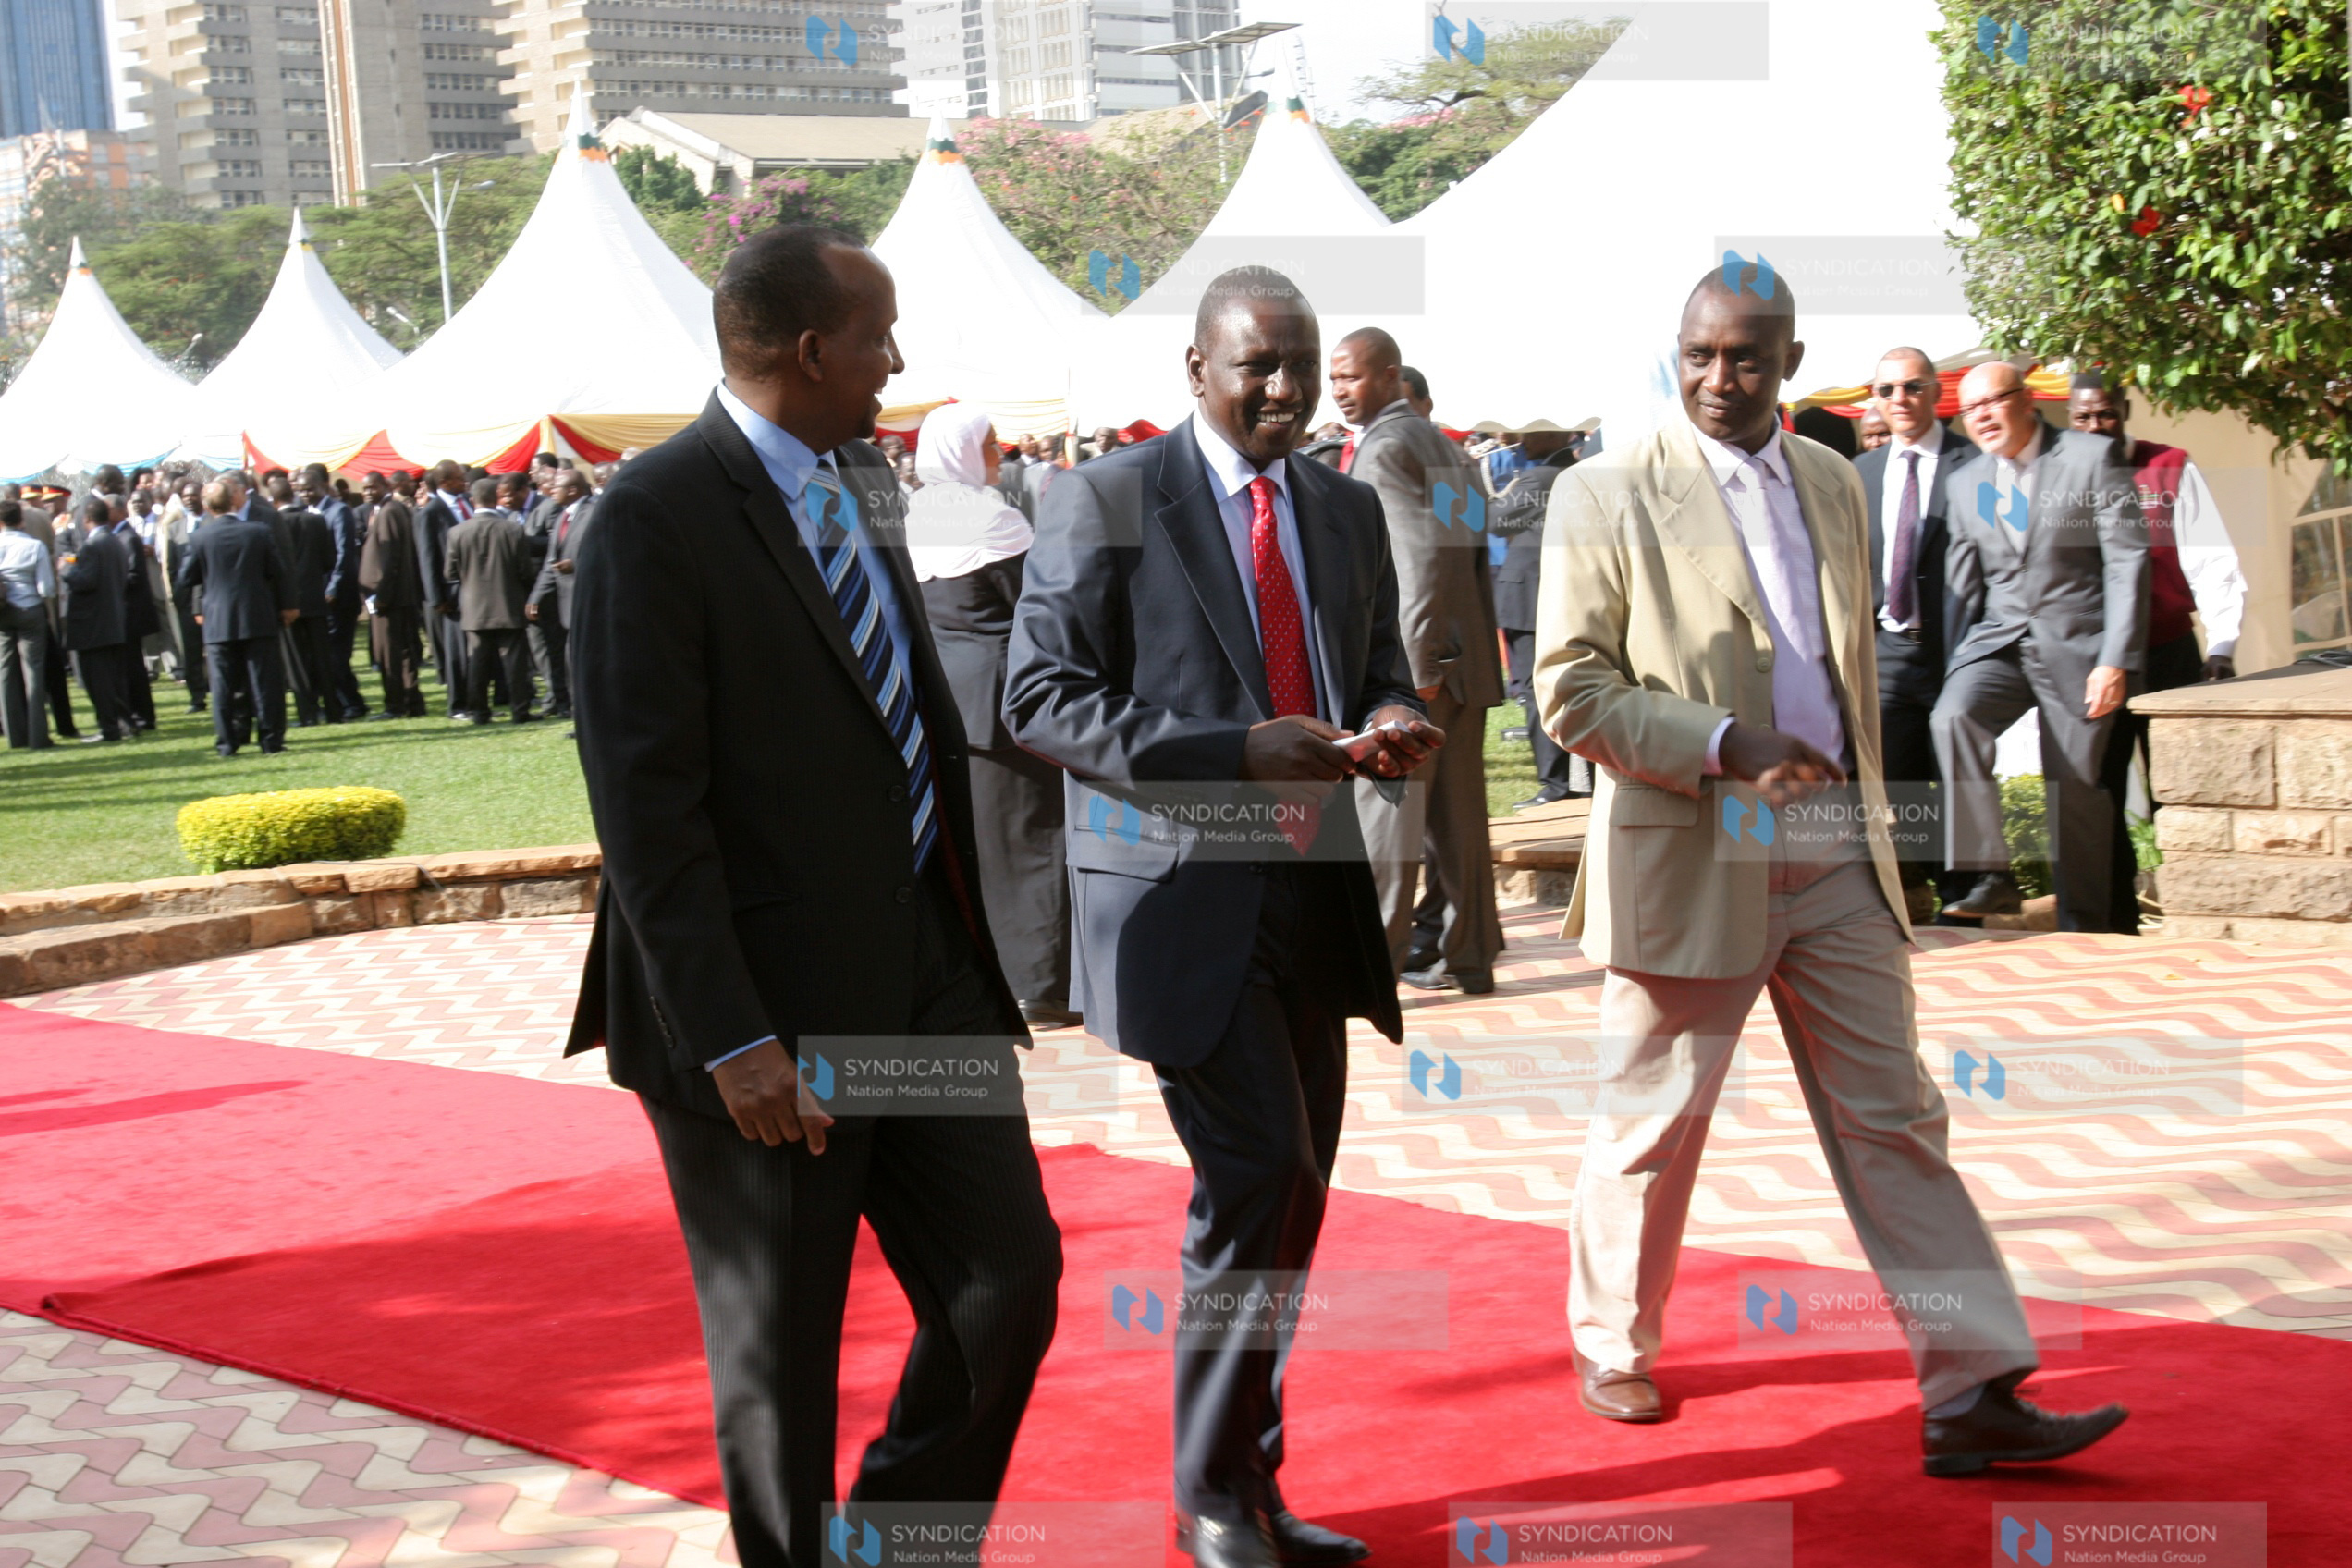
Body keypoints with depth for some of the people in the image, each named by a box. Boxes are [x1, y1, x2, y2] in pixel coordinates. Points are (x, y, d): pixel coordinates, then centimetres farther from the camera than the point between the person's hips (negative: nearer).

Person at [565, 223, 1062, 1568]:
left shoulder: (861, 485, 10)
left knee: (1011, 1283, 9)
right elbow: (644, 803, -18)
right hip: (775, 1012, -7)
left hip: (929, 976, 7)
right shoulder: (659, 515, -14)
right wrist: (730, 1041, -21)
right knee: (778, 1362, 8)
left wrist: (969, 934, 10)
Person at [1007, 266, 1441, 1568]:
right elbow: (1041, 698, -10)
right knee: (1261, 1180, -14)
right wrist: (1235, 753, -20)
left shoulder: (1347, 509, 14)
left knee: (1287, 1202, 12)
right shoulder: (1107, 501, -5)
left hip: (1314, 895, 7)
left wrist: (1394, 721, -6)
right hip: (1183, 902, -7)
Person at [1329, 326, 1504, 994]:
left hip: (1406, 665, -9)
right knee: (1455, 811, 11)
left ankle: (1372, 960, 0)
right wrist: (1478, 648, 18)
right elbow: (1474, 552, 17)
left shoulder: (1383, 448, -12)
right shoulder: (1445, 445, 17)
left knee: (1383, 808, -4)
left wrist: (1417, 666, -21)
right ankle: (1467, 954, 16)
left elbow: (1423, 555, -21)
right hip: (1460, 660, 9)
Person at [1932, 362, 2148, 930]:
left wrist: (2116, 660, -14)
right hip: (1999, 641, 3)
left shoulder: (2092, 458, -4)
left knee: (2076, 788, 0)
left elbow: (2128, 560, -8)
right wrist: (1952, 662, 9)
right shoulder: (1966, 481, 11)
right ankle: (1991, 875, -23)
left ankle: (2084, 928, 15)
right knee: (1952, 716, -26)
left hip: (2077, 647, -3)